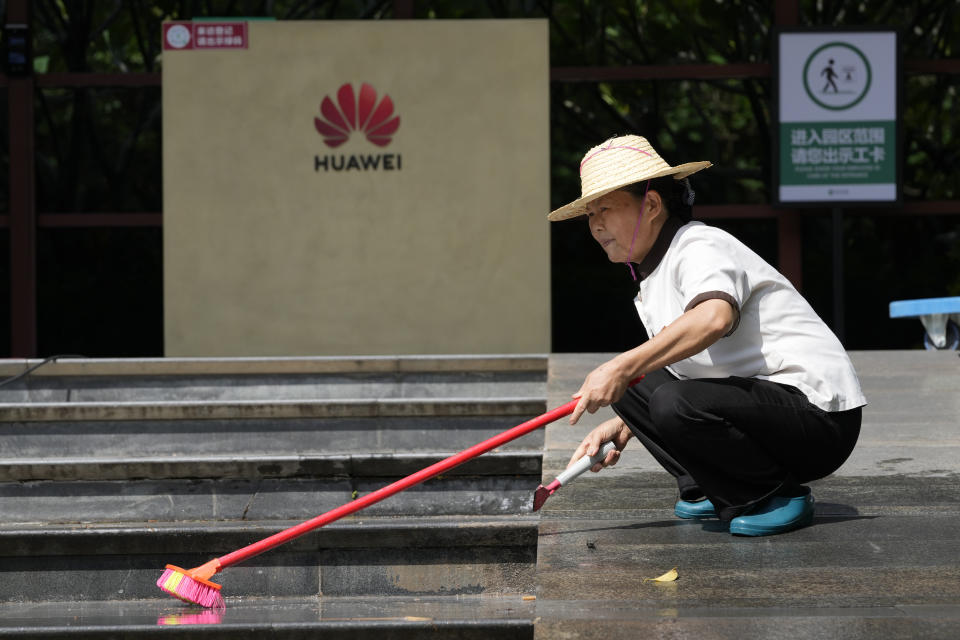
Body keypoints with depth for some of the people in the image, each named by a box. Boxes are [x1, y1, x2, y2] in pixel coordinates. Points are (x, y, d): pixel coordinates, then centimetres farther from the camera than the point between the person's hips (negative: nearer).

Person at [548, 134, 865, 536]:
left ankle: (782, 495, -11)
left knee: (677, 403, -33)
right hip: (761, 400, 10)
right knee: (629, 385, 7)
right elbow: (675, 368, 26)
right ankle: (717, 491, 8)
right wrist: (621, 427, 15)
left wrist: (623, 367, -42)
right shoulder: (652, 273, 17)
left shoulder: (701, 247, -15)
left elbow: (714, 318, -38)